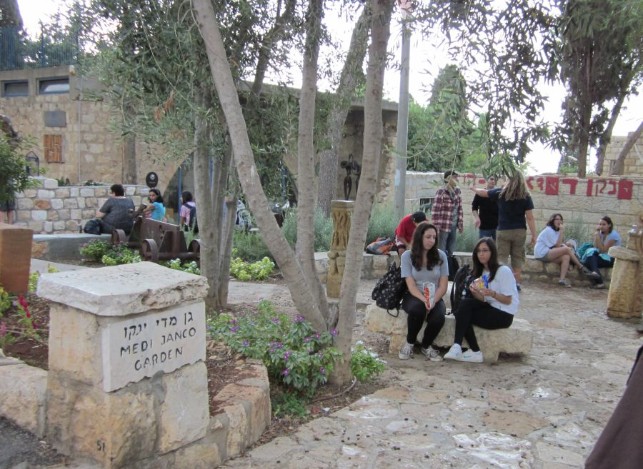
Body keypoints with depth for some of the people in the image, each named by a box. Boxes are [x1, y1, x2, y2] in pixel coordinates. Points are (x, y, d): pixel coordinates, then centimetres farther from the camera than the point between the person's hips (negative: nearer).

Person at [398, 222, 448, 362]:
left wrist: (433, 301, -20)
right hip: (414, 297, -1)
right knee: (417, 308, -38)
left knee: (438, 318, -32)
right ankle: (409, 343, -8)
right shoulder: (407, 256, -4)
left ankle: (426, 346, 2)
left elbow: (443, 286, -2)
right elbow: (411, 285, -11)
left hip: (435, 298, 2)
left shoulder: (440, 256, 1)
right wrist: (424, 300, -28)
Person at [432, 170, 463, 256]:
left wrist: (460, 224, 12)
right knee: (441, 251, 0)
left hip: (453, 226, 7)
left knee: (450, 252, 12)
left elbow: (459, 209, 15)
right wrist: (436, 227, -16)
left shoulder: (457, 191, 8)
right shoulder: (441, 192, -12)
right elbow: (436, 210, -14)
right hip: (444, 226, -6)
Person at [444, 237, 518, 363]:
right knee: (465, 303, -21)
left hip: (503, 314, -7)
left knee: (463, 314, -21)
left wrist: (492, 293, -30)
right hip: (490, 308, 7)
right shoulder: (481, 271, 11)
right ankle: (457, 347, -23)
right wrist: (475, 292, -16)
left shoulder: (504, 271, -11)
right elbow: (484, 299, 5)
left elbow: (508, 300, -12)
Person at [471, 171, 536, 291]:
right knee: (518, 257, 10)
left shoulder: (501, 193, -4)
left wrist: (474, 188, 32)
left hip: (503, 231, -1)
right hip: (520, 231, 1)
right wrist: (534, 235, -1)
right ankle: (517, 283, 12)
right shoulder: (526, 196, -4)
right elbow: (530, 218, -6)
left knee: (501, 257, 5)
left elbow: (483, 193, 11)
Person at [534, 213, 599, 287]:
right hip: (542, 254, -8)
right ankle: (583, 268, -15)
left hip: (548, 254, 8)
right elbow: (558, 245, -15)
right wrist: (562, 231, -14)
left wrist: (566, 244, -11)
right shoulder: (549, 230, -9)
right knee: (567, 249, -23)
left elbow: (558, 245, 10)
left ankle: (562, 279, -29)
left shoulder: (556, 231, 20)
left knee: (566, 257, -20)